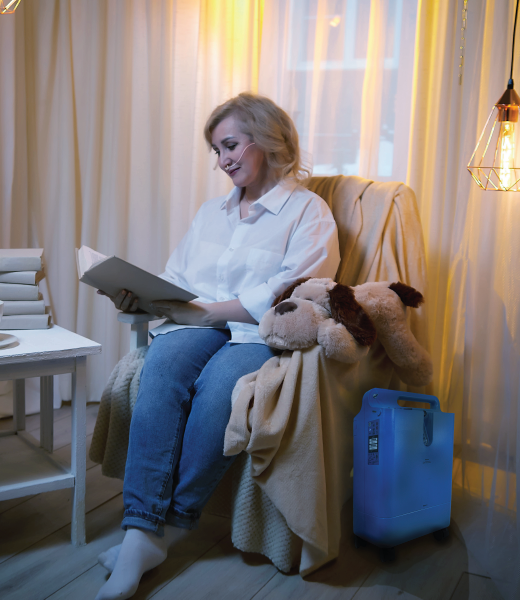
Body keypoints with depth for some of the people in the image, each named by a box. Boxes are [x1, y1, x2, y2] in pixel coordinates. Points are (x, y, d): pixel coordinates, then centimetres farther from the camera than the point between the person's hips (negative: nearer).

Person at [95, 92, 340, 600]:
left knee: (218, 385, -36)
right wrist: (139, 296, -1)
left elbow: (290, 295, -9)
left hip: (263, 335, -4)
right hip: (197, 325, 4)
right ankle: (141, 530, -34)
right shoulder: (210, 212, 27)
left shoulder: (308, 211, 6)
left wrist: (209, 311, -15)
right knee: (162, 369, -30)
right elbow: (176, 282, 21)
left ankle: (163, 526, -25)